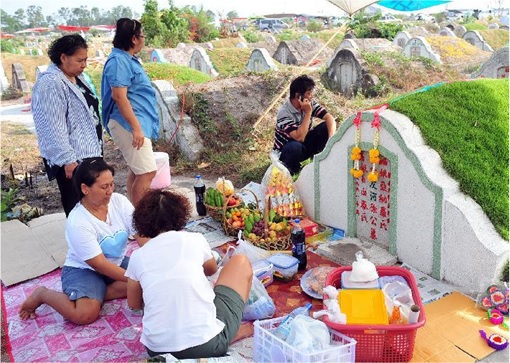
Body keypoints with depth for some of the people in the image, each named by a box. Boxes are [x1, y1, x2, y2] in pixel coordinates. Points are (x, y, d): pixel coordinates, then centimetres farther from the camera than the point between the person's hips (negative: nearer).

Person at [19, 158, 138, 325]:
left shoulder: (119, 201, -12)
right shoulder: (77, 223, -26)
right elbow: (99, 264, -25)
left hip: (117, 263, 6)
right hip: (84, 269, -6)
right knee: (85, 314, -29)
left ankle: (96, 295, -10)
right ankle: (42, 294, -1)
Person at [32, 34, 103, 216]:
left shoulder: (77, 77, 11)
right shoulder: (51, 84, -19)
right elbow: (54, 128, -23)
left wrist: (97, 146, 25)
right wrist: (67, 160, -24)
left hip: (88, 152, 9)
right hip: (72, 158, -9)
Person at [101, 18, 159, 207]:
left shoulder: (128, 59, 15)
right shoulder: (119, 60, -16)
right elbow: (119, 96, -23)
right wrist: (136, 127, -25)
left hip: (135, 123, 11)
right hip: (128, 125, -11)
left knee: (137, 171, 14)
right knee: (147, 172, -11)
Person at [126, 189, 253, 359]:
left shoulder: (137, 256, 7)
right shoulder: (194, 240, 3)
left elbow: (134, 304, 23)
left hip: (157, 349, 3)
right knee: (240, 262, 16)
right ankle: (232, 333, 17)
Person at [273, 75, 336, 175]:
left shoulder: (310, 103, -11)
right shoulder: (284, 113, -29)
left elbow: (329, 117, -16)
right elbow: (299, 137, -36)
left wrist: (332, 137, -35)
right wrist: (308, 112, -34)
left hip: (305, 144, 5)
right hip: (286, 152, -5)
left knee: (325, 127, -16)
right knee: (295, 147, -40)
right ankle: (291, 170, -9)